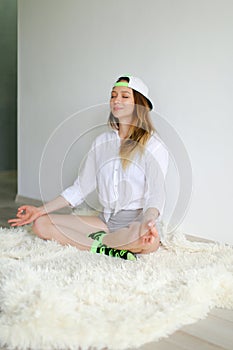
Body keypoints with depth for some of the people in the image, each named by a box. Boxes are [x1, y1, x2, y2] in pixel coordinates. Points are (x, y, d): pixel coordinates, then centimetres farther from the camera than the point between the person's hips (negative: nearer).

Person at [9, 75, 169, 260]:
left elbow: (156, 196, -15)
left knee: (149, 242, -41)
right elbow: (80, 188, 12)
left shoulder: (153, 146, -5)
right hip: (105, 220, 5)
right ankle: (112, 247, -16)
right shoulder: (102, 141, 12)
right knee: (41, 224, -9)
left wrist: (148, 221, -38)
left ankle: (97, 240, -12)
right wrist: (41, 210, 5)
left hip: (136, 221, -5)